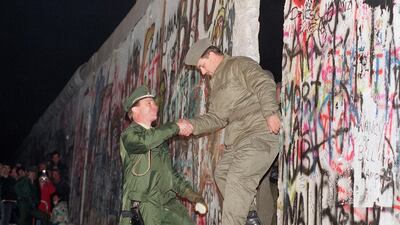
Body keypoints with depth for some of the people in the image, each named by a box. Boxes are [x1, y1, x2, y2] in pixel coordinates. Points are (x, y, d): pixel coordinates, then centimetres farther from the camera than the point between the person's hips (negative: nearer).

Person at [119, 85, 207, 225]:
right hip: (143, 202, -6)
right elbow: (144, 142, -25)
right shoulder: (128, 135, 0)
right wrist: (175, 126, -18)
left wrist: (194, 196, 14)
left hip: (168, 201, 6)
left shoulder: (159, 136, 22)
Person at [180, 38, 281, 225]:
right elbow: (216, 118, 19)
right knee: (222, 173, 14)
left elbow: (264, 84, -17)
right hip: (238, 139, 10)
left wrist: (270, 112, -29)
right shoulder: (216, 83, 24)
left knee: (238, 180, -17)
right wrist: (193, 125, 4)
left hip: (260, 133, -10)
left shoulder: (240, 65, -2)